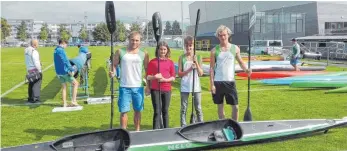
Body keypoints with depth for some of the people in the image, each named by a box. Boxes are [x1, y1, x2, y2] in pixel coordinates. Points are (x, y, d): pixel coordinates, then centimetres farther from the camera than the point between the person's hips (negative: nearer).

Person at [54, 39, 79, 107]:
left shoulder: (56, 50, 14)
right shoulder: (61, 50, -16)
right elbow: (66, 61, -21)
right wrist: (72, 70, -21)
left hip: (58, 72, 9)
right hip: (64, 71, -9)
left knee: (63, 87, 14)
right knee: (75, 83, 1)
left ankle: (64, 103, 14)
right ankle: (73, 101, -4)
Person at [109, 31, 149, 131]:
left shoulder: (144, 53, 5)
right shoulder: (120, 52, 2)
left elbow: (147, 69, 9)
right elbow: (114, 65, 6)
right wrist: (112, 73, -17)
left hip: (138, 87, 1)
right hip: (124, 87, -1)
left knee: (138, 110, 9)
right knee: (124, 111, -1)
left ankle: (137, 131, 21)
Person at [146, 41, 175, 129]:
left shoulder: (170, 62, 6)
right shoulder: (153, 62, 1)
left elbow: (173, 77, 5)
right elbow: (148, 76, 3)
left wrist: (165, 79, -13)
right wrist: (154, 77, -17)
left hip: (167, 90, 2)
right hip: (155, 90, -2)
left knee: (165, 111, 10)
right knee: (157, 111, -2)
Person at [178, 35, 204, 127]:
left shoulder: (198, 57, 3)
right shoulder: (182, 58, 0)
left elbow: (201, 73, -1)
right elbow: (179, 74, -3)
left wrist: (196, 63, -13)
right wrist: (189, 69, -16)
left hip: (196, 86, 1)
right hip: (185, 87, -1)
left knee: (198, 108, 6)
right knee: (183, 108, 5)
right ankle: (183, 126, 12)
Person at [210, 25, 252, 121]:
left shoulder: (235, 48, 2)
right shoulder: (215, 50, -1)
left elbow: (240, 62, 12)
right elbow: (211, 68, 0)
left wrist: (246, 69, -10)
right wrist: (211, 84, -6)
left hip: (230, 82, 1)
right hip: (217, 82, -1)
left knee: (235, 106, 2)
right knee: (220, 106, 10)